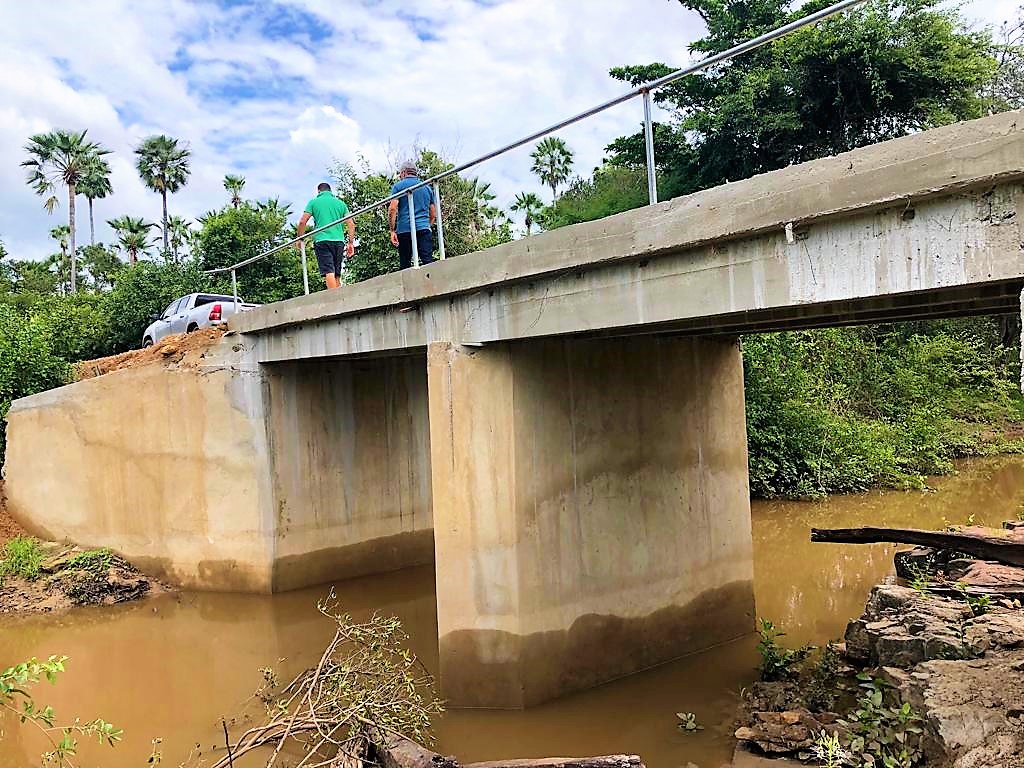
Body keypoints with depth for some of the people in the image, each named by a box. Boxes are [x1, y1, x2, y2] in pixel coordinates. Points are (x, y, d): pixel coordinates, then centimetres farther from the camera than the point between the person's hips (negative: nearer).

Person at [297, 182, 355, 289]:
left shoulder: (313, 202, 9)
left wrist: (299, 238, 12)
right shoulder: (340, 203, 17)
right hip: (339, 241, 3)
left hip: (322, 240, -3)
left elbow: (302, 222, 1)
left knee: (328, 272, -13)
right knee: (337, 275, 8)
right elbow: (351, 224, 10)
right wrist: (351, 243, 12)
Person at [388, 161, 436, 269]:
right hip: (424, 229, 2)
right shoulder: (427, 187, 19)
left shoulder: (398, 186, 7)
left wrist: (392, 231, -2)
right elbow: (433, 214, 19)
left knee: (405, 264, 2)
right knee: (428, 260, -9)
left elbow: (393, 209, -5)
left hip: (404, 229, -2)